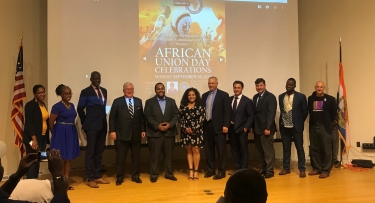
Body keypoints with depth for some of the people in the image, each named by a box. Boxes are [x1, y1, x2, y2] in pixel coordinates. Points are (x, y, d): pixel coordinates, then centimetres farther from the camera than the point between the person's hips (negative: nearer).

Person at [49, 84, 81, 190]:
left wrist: (70, 130, 13)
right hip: (61, 133, -7)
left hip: (71, 133, 7)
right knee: (60, 158, 0)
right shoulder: (57, 106, -11)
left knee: (69, 158, 10)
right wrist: (55, 133, 3)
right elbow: (51, 122, -8)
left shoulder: (72, 105, 10)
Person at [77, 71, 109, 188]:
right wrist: (85, 123, 0)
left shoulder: (104, 91, 13)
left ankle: (97, 176, 19)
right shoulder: (86, 92, -4)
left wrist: (103, 121, 13)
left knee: (99, 152, 11)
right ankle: (90, 179, 3)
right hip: (92, 127, -6)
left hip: (102, 126, 6)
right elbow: (80, 109, -2)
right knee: (90, 152, -2)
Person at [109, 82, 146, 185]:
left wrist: (143, 130, 4)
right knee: (120, 157, 5)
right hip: (122, 134, -3)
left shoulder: (138, 101, 11)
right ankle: (119, 177, 18)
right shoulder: (117, 101, 2)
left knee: (136, 156, 10)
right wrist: (112, 131, -10)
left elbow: (142, 117, 9)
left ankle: (135, 176, 23)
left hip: (136, 134, 3)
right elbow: (112, 117, -3)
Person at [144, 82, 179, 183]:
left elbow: (175, 114, 5)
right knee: (154, 155, 2)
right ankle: (154, 175, 13)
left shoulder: (171, 101, 11)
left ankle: (169, 173, 21)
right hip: (154, 132, -2)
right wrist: (157, 126, -15)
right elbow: (148, 117, -5)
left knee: (168, 154, 10)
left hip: (169, 132, 3)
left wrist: (170, 124, -11)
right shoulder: (149, 102, 3)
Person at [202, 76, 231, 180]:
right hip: (207, 125, 5)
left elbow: (227, 111, -7)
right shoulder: (204, 96, 13)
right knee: (208, 149, 9)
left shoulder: (224, 95, -2)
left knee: (221, 149, 0)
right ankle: (210, 170, 20)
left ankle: (221, 171, 10)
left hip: (219, 126, -5)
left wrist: (226, 125, -14)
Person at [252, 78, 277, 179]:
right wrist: (253, 126, 8)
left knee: (268, 150, -1)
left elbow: (271, 113, -14)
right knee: (259, 150, 11)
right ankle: (262, 168, 21)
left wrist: (268, 128, -19)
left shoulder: (270, 97, -8)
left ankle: (269, 171, 7)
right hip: (257, 128, 7)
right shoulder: (255, 97, 15)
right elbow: (254, 112, 13)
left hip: (266, 128, -7)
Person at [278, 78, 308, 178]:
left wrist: (299, 122, 2)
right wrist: (282, 122, 9)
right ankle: (286, 168, 20)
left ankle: (302, 169, 11)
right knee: (286, 148, 10)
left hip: (296, 127, -3)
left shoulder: (301, 96, -4)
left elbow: (305, 112, 0)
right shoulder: (281, 97, 8)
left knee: (299, 148, 2)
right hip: (284, 126, 3)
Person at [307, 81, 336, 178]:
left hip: (324, 127, -4)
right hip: (313, 127, 4)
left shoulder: (330, 99, -2)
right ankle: (317, 168, 19)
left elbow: (334, 113, 2)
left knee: (326, 149, -2)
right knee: (314, 149, 8)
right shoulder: (310, 98, 8)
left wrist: (329, 123, 5)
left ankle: (326, 170, 4)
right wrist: (312, 120, 11)